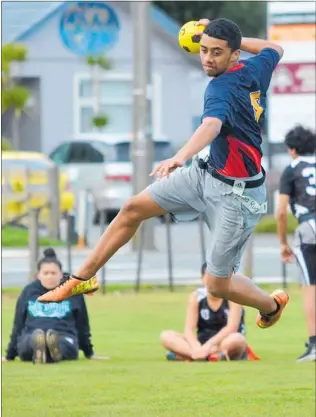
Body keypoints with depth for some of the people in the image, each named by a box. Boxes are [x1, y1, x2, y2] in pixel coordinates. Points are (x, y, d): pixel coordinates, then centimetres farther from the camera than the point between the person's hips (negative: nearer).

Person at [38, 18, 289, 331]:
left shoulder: (222, 88, -28)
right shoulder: (255, 69, -4)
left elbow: (211, 126, -50)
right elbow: (274, 50, 20)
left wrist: (181, 157, -68)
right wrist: (225, 36, 14)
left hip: (236, 194, -10)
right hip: (206, 173, 10)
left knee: (217, 284, -1)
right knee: (133, 208, 6)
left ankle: (272, 305, 31)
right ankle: (80, 279, 14)